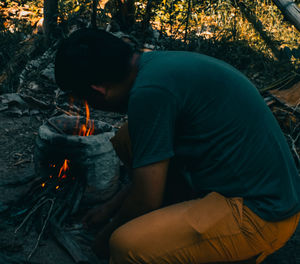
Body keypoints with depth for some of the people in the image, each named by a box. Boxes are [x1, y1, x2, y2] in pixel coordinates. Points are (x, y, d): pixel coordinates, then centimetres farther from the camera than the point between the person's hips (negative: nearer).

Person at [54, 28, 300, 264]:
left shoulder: (150, 91, -23)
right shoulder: (161, 63, 7)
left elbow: (145, 200, -16)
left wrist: (109, 234, 5)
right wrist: (111, 206, 26)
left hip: (261, 214, -9)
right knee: (127, 139, 9)